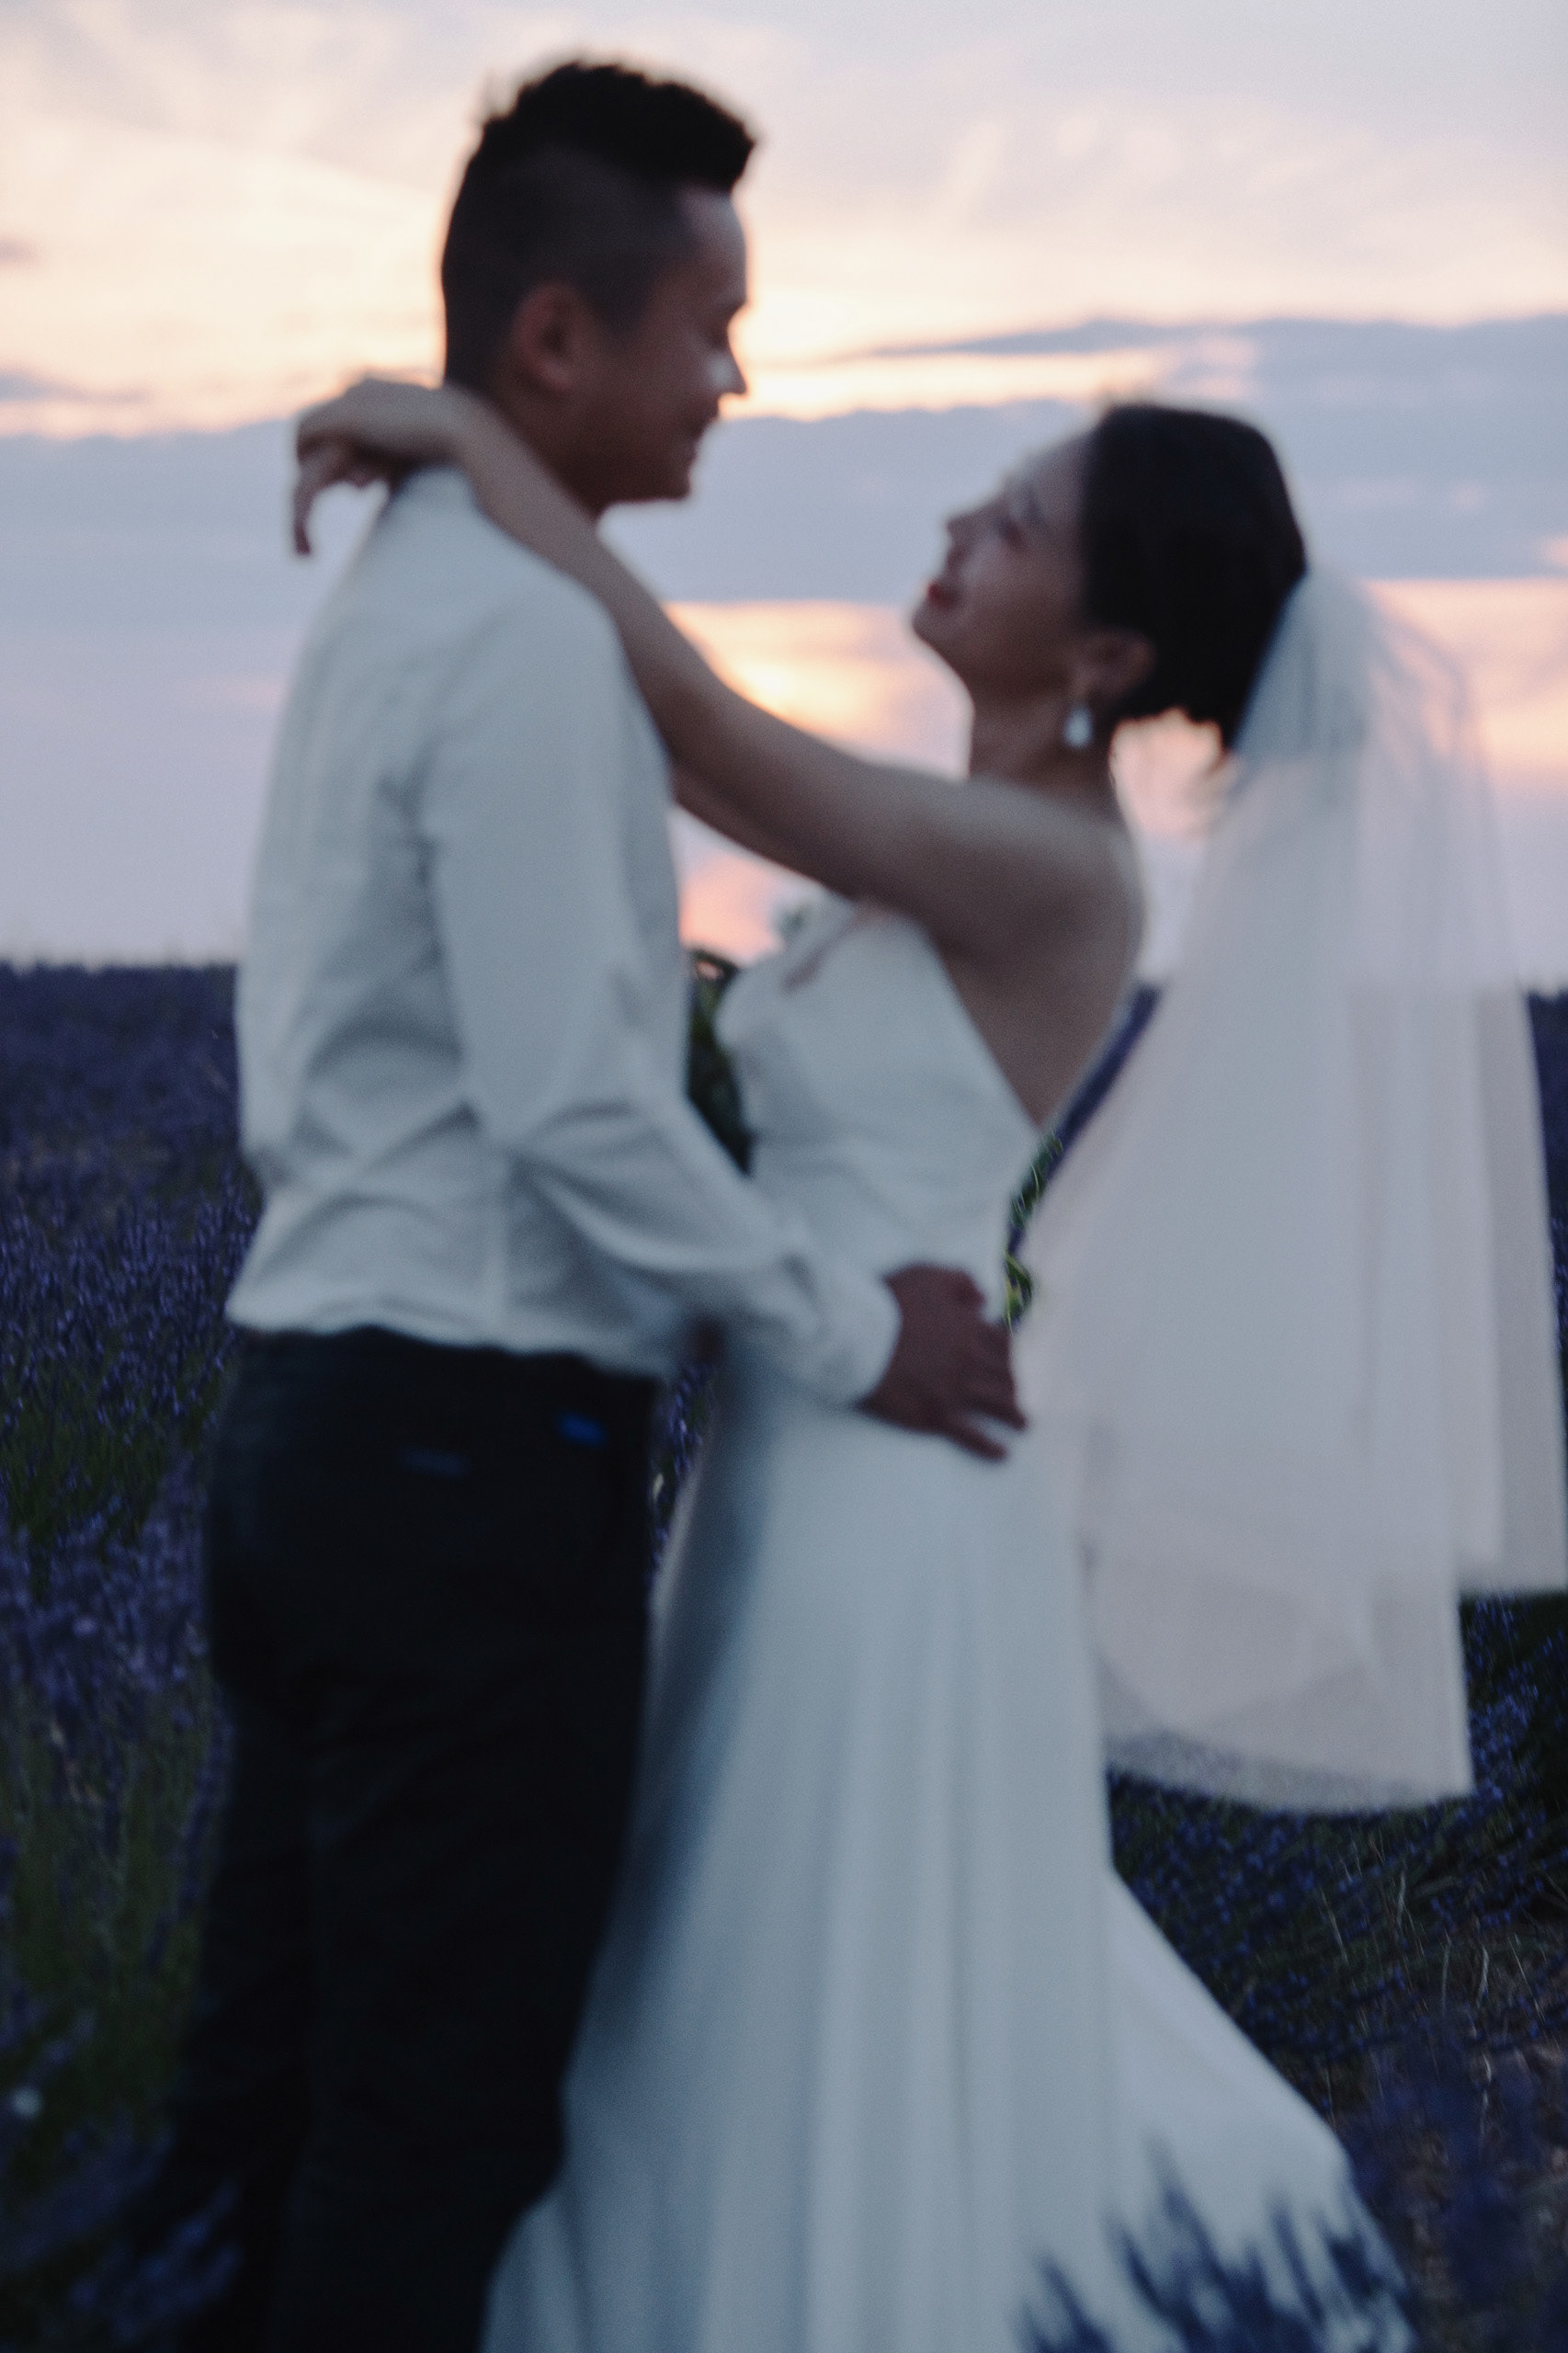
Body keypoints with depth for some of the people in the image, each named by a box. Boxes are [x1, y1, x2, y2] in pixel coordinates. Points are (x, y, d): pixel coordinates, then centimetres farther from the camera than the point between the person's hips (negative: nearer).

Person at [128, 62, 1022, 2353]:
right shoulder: (532, 635, -15)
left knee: (270, 2074, 14)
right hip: (480, 1451, -9)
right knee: (440, 2120, -1)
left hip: (310, 1412, 10)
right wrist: (853, 1328, -9)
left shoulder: (381, 601, 15)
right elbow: (575, 1105, -20)